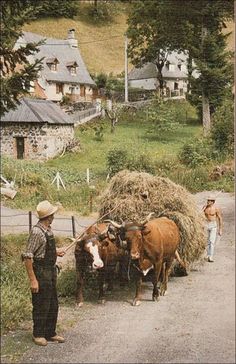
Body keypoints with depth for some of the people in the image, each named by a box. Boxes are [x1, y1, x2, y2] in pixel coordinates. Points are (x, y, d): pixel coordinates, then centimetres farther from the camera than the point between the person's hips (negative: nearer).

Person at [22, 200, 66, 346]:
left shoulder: (48, 229, 7)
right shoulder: (37, 231, -20)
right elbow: (27, 257, -22)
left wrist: (56, 251, 10)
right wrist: (33, 280, -22)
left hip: (51, 271, 9)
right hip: (41, 273, -9)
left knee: (53, 305, 16)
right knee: (41, 306, 4)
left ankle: (50, 333, 29)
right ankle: (38, 335, 20)